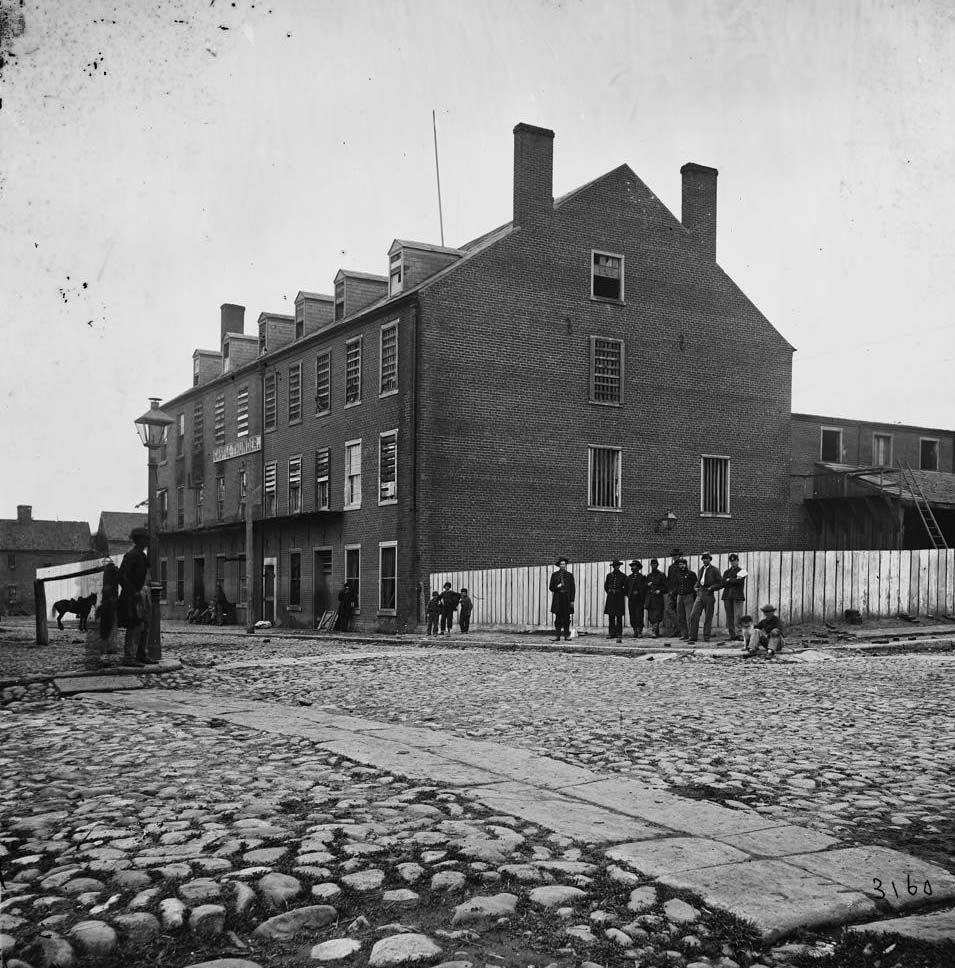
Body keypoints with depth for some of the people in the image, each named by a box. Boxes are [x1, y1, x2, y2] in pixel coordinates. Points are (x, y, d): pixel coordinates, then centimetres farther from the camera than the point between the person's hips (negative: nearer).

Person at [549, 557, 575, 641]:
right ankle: (558, 636, -2)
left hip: (567, 598, 0)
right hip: (558, 598, 0)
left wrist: (572, 600, -2)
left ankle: (566, 635, 2)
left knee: (566, 618, -1)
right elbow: (551, 587, 9)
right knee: (558, 618, -2)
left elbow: (573, 589, 6)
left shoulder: (569, 575, 8)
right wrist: (557, 586, -12)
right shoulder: (554, 575, 9)